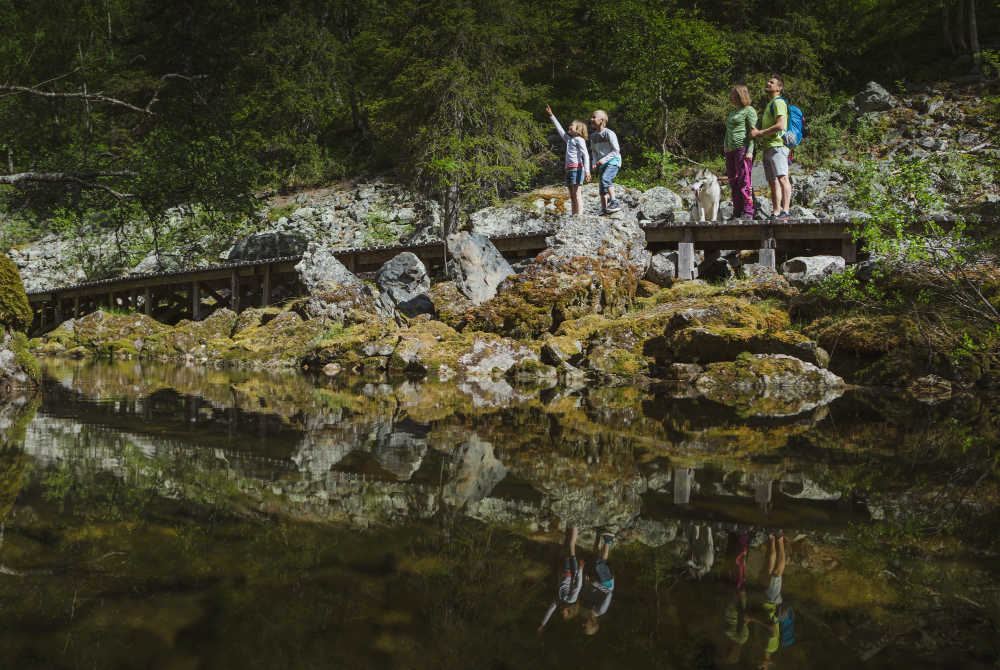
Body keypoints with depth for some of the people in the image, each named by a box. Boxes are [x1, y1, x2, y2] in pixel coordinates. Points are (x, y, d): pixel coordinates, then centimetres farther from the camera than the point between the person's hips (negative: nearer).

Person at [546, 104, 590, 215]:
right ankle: (574, 215, 4)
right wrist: (551, 115, 33)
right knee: (572, 195, 5)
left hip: (577, 168, -8)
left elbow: (586, 155, -11)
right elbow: (559, 129, 30)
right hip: (569, 169, 8)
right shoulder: (569, 139, 20)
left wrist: (587, 170, -21)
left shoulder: (579, 140, -3)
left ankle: (579, 214, -16)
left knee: (576, 193, -13)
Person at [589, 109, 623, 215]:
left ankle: (614, 202, -27)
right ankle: (604, 209, 6)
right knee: (601, 186, 2)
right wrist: (594, 163, -1)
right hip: (602, 163, 7)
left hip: (613, 160, -7)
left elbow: (616, 150, -14)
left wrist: (604, 159, -22)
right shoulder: (593, 136, 8)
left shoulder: (609, 134, -13)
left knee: (605, 179, -29)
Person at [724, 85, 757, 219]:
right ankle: (737, 213, 7)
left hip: (743, 149, -9)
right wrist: (725, 145, 14)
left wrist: (749, 151, -18)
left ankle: (748, 212, -11)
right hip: (731, 150, 9)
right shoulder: (733, 112, 23)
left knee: (744, 181, -11)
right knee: (733, 182, 5)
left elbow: (753, 132, -10)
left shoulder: (749, 110, -2)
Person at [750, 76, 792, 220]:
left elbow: (780, 126, -17)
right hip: (768, 148, 11)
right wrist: (758, 135, 15)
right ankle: (776, 213, 2)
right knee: (773, 182, 5)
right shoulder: (770, 105, 28)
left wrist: (759, 133, -13)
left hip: (777, 146, -11)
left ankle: (785, 211, -28)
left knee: (782, 178, -19)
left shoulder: (778, 102, -4)